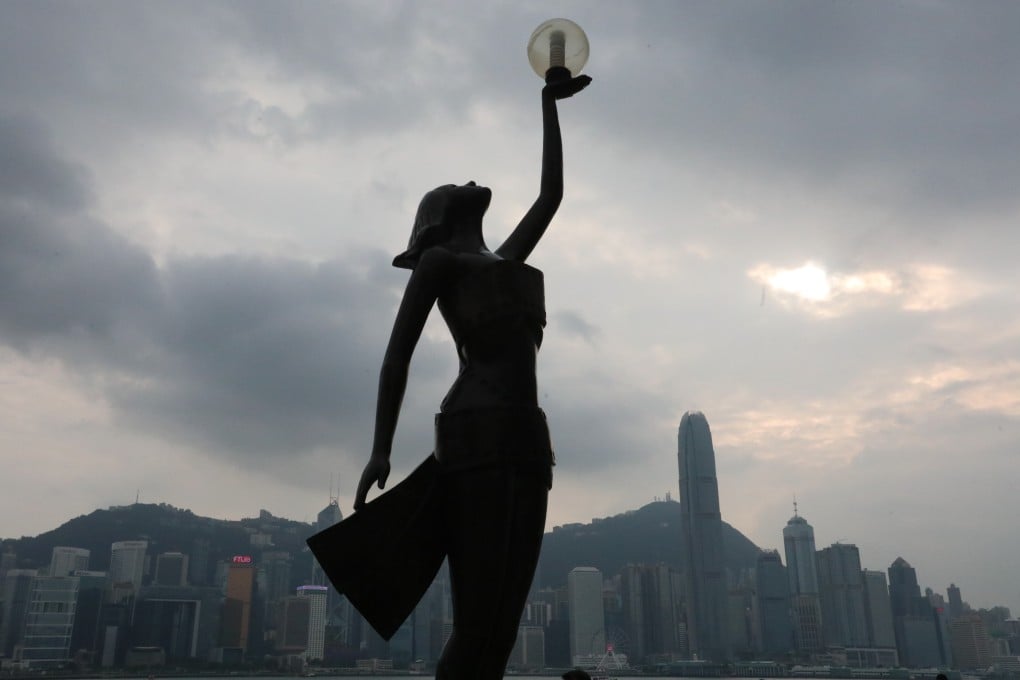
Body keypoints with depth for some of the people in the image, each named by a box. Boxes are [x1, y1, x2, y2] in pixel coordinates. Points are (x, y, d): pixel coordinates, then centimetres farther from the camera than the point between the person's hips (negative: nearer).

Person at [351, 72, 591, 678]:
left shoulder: (504, 262, 29)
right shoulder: (438, 260, 11)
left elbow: (552, 194, 34)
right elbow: (398, 353, 2)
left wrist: (550, 104, 41)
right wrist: (381, 450, -9)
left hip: (526, 441, 7)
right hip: (478, 435, -7)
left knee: (502, 625, -1)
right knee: (477, 623, -15)